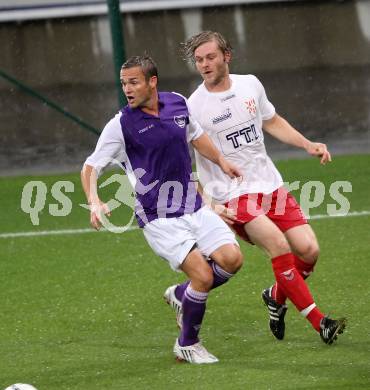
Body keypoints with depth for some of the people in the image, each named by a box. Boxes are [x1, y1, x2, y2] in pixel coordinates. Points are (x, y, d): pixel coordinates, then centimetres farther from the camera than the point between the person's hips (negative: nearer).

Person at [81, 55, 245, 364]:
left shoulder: (178, 104, 3)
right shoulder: (121, 125, -11)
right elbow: (90, 167, -8)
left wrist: (221, 162, 20)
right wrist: (94, 202, -24)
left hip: (193, 207, 5)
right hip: (158, 219, -5)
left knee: (232, 259, -10)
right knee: (203, 275, -17)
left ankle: (182, 296, 17)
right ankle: (187, 345, 5)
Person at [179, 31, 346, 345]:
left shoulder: (250, 84, 5)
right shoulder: (194, 108, -9)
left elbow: (272, 122, 24)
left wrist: (308, 145, 13)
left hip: (271, 186, 5)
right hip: (234, 197, -5)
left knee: (308, 249, -9)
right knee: (279, 245, -26)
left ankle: (277, 297, 21)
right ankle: (319, 322, -20)